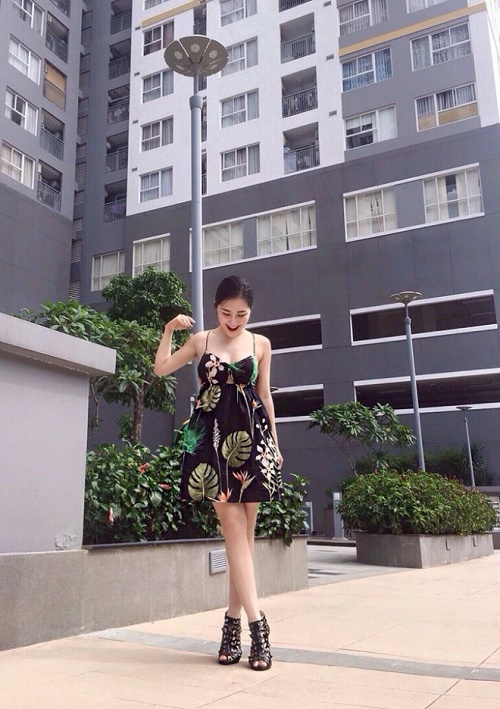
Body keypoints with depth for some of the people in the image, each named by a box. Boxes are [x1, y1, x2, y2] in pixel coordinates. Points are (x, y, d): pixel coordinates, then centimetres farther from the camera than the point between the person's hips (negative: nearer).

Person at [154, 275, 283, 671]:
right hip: (212, 440, -1)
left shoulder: (261, 344, 9)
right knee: (234, 531, -6)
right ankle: (257, 624, -6)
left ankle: (234, 619, 14)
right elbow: (161, 369, 7)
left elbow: (265, 394, 13)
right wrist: (169, 330, -4)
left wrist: (274, 442, 12)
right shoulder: (200, 340, 9)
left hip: (251, 439, 1)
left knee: (243, 533, 3)